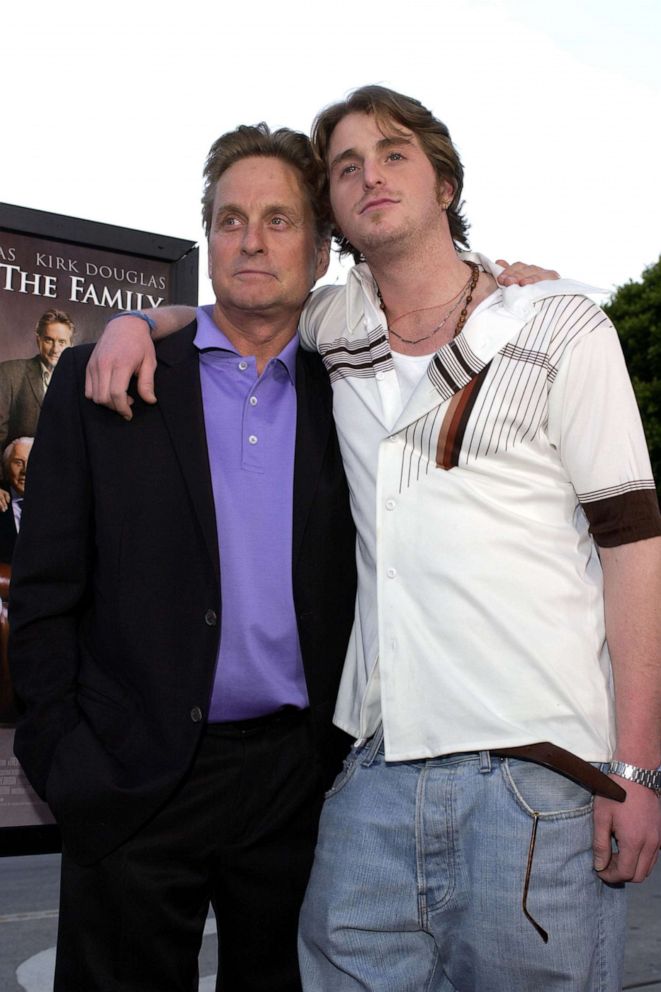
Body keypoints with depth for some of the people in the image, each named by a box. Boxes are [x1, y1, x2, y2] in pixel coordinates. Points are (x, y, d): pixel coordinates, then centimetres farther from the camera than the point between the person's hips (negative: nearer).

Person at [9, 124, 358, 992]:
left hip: (298, 782, 2)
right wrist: (64, 761, -6)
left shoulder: (344, 399, 6)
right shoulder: (99, 382, 0)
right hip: (133, 782, -2)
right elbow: (43, 589, -2)